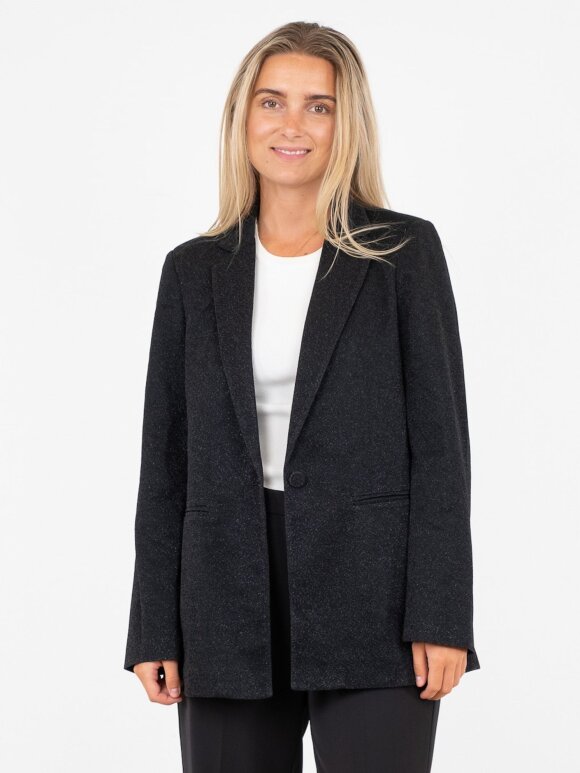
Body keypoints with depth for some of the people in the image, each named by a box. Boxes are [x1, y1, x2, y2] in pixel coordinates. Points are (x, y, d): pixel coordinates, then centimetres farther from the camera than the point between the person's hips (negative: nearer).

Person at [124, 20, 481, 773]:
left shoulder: (405, 251, 1)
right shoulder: (194, 269, 9)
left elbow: (440, 438, -3)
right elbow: (166, 458, 9)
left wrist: (441, 615, -10)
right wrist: (155, 628, 4)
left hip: (371, 600, -3)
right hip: (229, 608, 3)